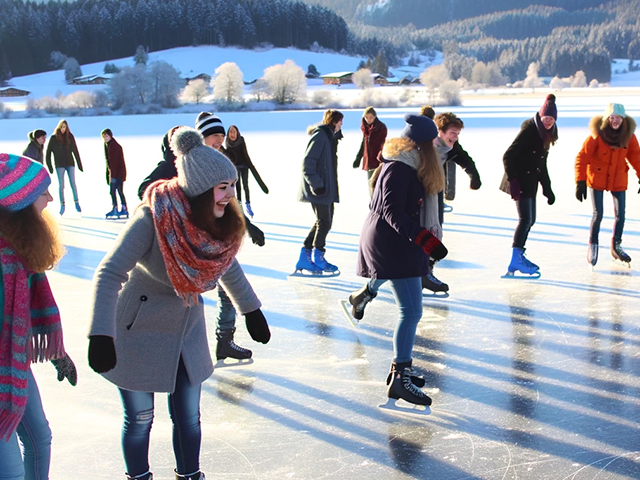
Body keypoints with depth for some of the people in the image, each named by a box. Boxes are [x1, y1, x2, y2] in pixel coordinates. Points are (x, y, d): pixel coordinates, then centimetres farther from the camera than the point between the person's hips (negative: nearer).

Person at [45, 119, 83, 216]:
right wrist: (50, 167, -4)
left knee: (73, 184, 0)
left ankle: (77, 204, 8)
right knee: (61, 185, 1)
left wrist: (79, 164, 4)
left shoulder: (70, 136, 1)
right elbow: (48, 152, -1)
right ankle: (62, 205, 6)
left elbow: (75, 151, 5)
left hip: (70, 163, 1)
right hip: (59, 165, -1)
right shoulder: (54, 138, -3)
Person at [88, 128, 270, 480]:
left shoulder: (217, 222, -9)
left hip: (187, 332, 5)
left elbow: (225, 263, 11)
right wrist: (101, 335, -39)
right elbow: (109, 274, -30)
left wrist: (251, 309, 17)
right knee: (140, 418, 10)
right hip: (138, 334, -5)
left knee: (188, 416, 14)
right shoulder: (152, 218, -27)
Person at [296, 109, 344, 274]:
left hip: (327, 188, 10)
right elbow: (307, 162, -20)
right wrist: (316, 184, -23)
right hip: (319, 189, -10)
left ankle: (305, 257, 16)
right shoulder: (320, 136, -14)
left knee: (324, 222, 11)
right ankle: (318, 259, 12)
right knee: (324, 222, -2)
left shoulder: (330, 137, 17)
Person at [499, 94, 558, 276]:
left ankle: (519, 256, 25)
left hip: (530, 183, 9)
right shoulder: (528, 131, -15)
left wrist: (547, 189, 20)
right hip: (520, 183, -9)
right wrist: (513, 181, -26)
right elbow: (508, 156, -20)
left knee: (530, 220, 14)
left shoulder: (545, 135, 12)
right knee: (525, 219, -13)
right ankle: (515, 261, -14)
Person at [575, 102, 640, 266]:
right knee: (598, 214, -5)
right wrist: (580, 182, -19)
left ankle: (616, 246, 26)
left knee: (620, 215, 5)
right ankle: (593, 246, 17)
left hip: (618, 179, 3)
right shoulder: (597, 135, -19)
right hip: (597, 178, -3)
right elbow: (582, 157, -16)